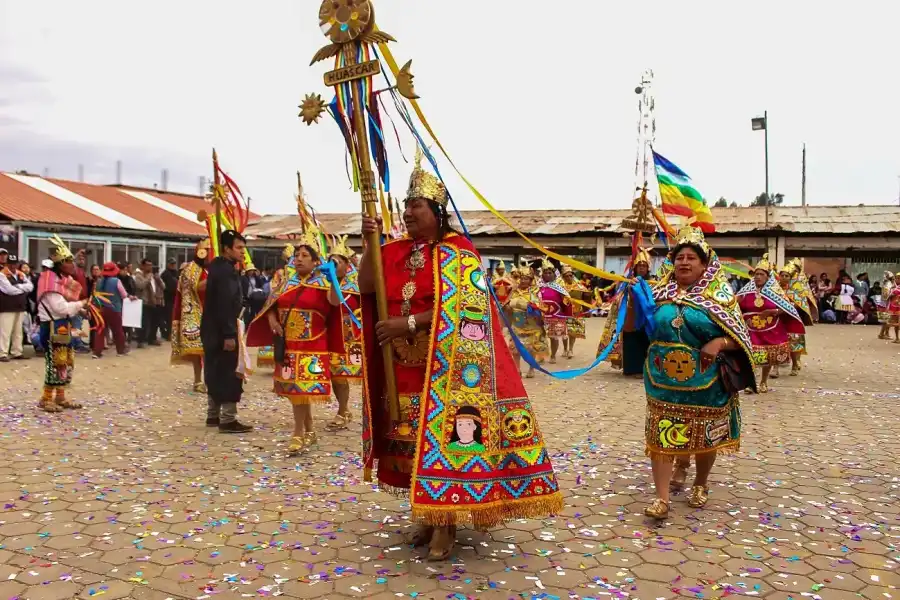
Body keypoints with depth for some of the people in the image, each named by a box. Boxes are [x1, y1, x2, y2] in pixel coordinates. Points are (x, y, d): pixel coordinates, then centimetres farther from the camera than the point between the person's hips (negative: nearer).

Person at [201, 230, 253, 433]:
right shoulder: (227, 270, -17)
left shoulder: (217, 266, 14)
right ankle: (228, 420, -1)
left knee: (215, 372, 16)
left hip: (212, 329, 10)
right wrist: (229, 335, -24)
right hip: (221, 331, -10)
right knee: (230, 374, -5)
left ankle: (213, 415, 25)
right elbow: (225, 304, -24)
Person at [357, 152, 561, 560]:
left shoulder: (458, 252, -8)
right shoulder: (397, 251, 10)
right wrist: (370, 243, -9)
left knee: (443, 441, -3)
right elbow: (366, 287, 2)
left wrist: (406, 323, -20)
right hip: (405, 368, 6)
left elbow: (459, 309, -17)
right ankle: (429, 515, 25)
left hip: (445, 369, -6)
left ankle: (446, 523, 10)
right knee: (413, 442, 10)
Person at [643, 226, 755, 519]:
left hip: (705, 382, -1)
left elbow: (740, 337, -3)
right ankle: (661, 498, 2)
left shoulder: (720, 295, -4)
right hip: (664, 381, 1)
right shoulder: (660, 293, 3)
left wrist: (719, 343, -23)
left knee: (704, 437, 14)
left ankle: (700, 484, 39)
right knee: (661, 436, -3)